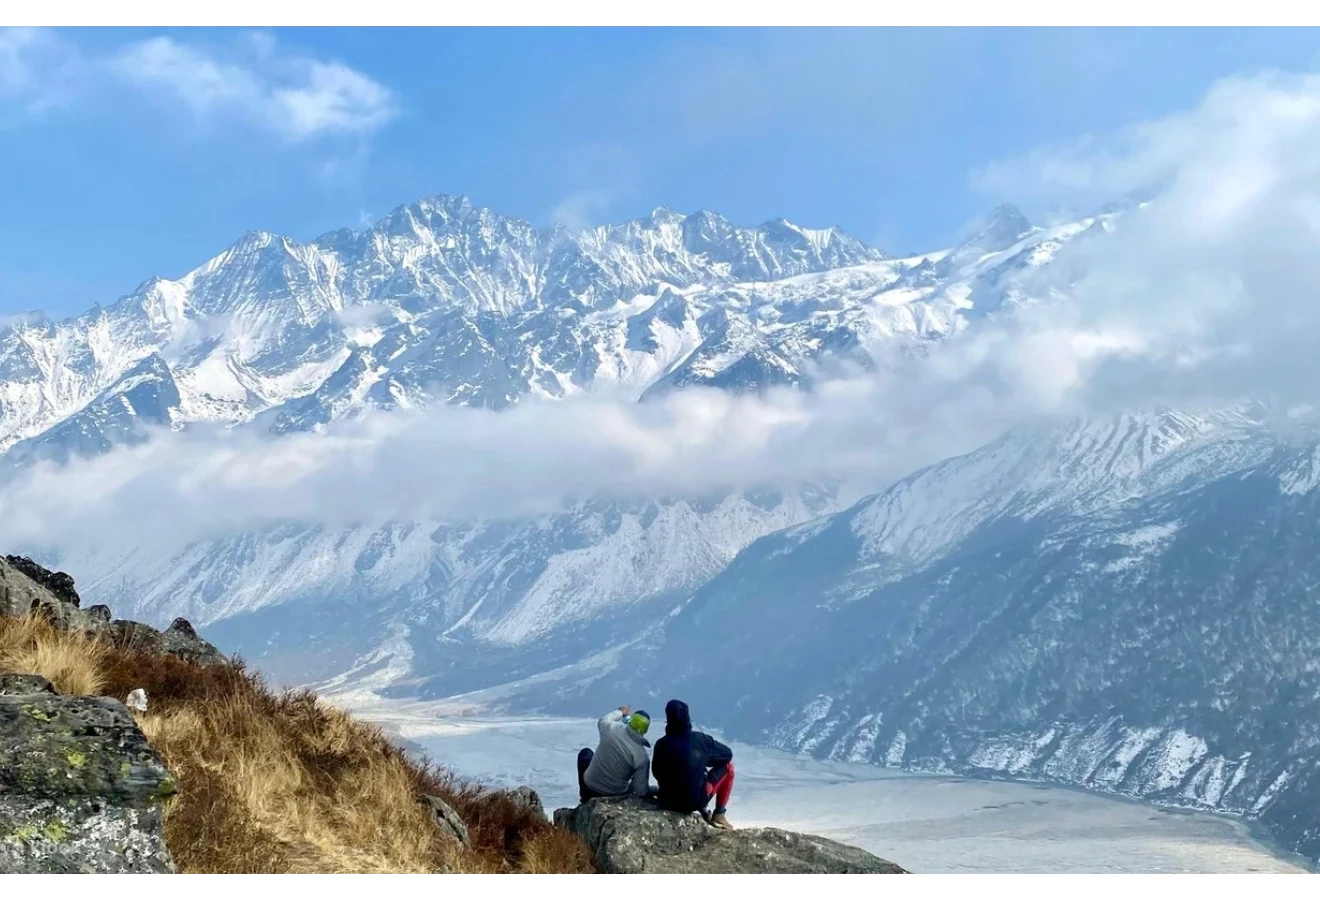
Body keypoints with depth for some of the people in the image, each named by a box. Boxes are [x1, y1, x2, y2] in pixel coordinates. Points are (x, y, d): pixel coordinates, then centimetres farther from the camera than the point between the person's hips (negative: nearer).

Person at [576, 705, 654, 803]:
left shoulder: (611, 729, -19)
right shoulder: (641, 756, -23)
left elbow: (603, 721, 9)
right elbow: (641, 790, -19)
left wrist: (620, 712, 25)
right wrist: (649, 795, 3)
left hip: (590, 786, 0)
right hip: (617, 795, 0)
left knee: (585, 752, 31)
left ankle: (586, 796, 33)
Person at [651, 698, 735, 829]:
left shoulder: (661, 744, -5)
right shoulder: (700, 739, -11)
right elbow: (728, 754, 3)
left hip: (668, 802, 3)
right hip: (696, 801, -3)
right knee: (727, 766, 14)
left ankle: (703, 814, 23)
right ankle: (719, 815, 14)